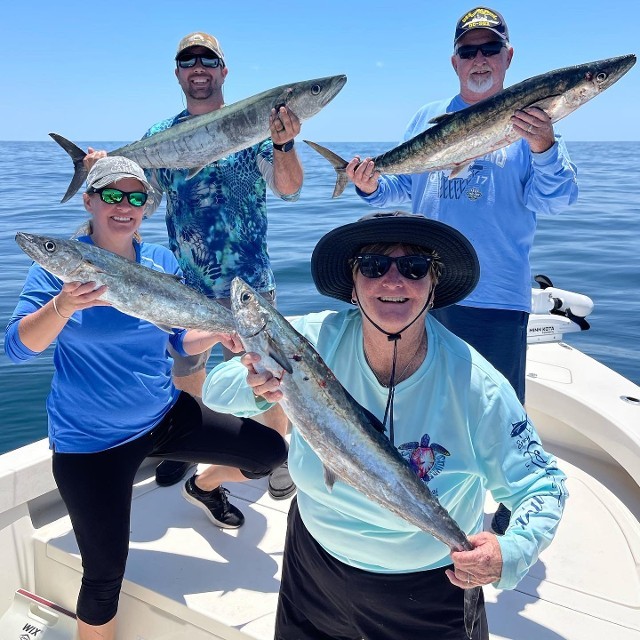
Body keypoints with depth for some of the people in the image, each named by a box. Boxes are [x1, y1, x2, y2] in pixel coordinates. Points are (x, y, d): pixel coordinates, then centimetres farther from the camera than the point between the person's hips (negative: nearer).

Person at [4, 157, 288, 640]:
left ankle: (205, 486, 33)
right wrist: (63, 305, -39)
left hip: (165, 416, 4)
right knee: (106, 573, -1)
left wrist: (218, 335, -13)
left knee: (271, 452, 2)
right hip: (92, 441, -4)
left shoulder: (162, 261, 0)